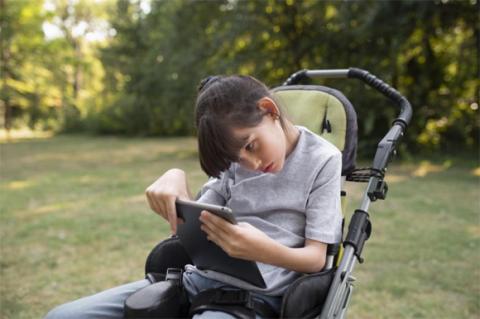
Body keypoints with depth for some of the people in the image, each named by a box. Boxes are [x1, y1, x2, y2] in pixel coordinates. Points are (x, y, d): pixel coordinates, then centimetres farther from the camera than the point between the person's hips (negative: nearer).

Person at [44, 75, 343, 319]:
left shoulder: (322, 159, -2)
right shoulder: (235, 158, 11)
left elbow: (317, 257, -6)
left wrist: (263, 250, -27)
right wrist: (176, 180, -13)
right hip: (197, 278, 6)